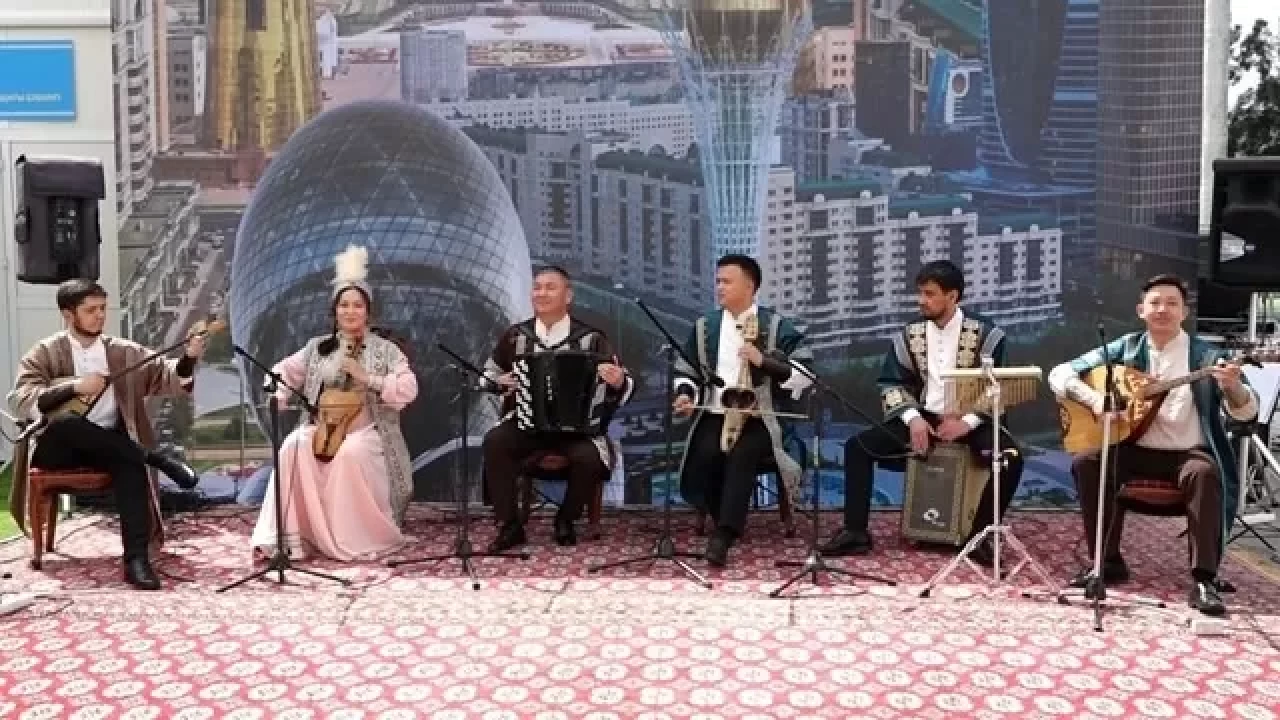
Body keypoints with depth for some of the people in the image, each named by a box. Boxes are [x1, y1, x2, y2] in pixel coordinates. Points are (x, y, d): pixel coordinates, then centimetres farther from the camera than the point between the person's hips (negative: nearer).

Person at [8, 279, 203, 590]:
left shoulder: (124, 352, 12)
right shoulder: (45, 352, 5)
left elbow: (168, 376, 4)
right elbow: (19, 401, -8)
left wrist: (189, 357, -17)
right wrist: (73, 387, -21)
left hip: (108, 444, 2)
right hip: (58, 447, -1)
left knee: (130, 462, -34)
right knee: (66, 422, -37)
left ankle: (137, 558, -39)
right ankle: (155, 458, -27)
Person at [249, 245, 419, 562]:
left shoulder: (385, 349, 3)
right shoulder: (318, 347, 13)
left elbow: (408, 390, -10)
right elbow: (285, 372, 19)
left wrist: (366, 378, -17)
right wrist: (278, 397, -2)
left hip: (366, 431, -3)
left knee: (351, 453, -36)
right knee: (294, 447, -29)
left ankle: (360, 539, -18)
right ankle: (288, 536, -24)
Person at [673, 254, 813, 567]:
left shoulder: (776, 326, 2)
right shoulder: (704, 326, 13)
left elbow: (805, 376, -5)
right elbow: (685, 372, 20)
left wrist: (763, 361, -17)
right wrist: (685, 394, -2)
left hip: (760, 420, -3)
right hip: (715, 416, 3)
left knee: (742, 453, -33)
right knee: (707, 453, -28)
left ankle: (723, 536, -33)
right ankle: (729, 524, -7)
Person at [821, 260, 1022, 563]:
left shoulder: (985, 333, -7)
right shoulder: (910, 333, 3)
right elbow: (893, 383, 6)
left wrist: (967, 422, -22)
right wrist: (912, 417, -12)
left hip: (971, 420, -3)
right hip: (924, 417, 3)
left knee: (1011, 457, -32)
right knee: (858, 446, -13)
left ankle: (978, 537, -16)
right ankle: (855, 532, -7)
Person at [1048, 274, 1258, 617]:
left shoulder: (1206, 355, -3)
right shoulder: (1124, 349, 4)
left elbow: (1247, 412, -11)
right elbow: (1060, 374, 0)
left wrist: (1232, 385, -34)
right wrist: (1094, 398, -19)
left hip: (1189, 452, -2)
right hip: (1136, 451, 3)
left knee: (1204, 473, -35)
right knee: (1086, 463, -22)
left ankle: (1204, 580, -29)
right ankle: (1108, 563, -10)